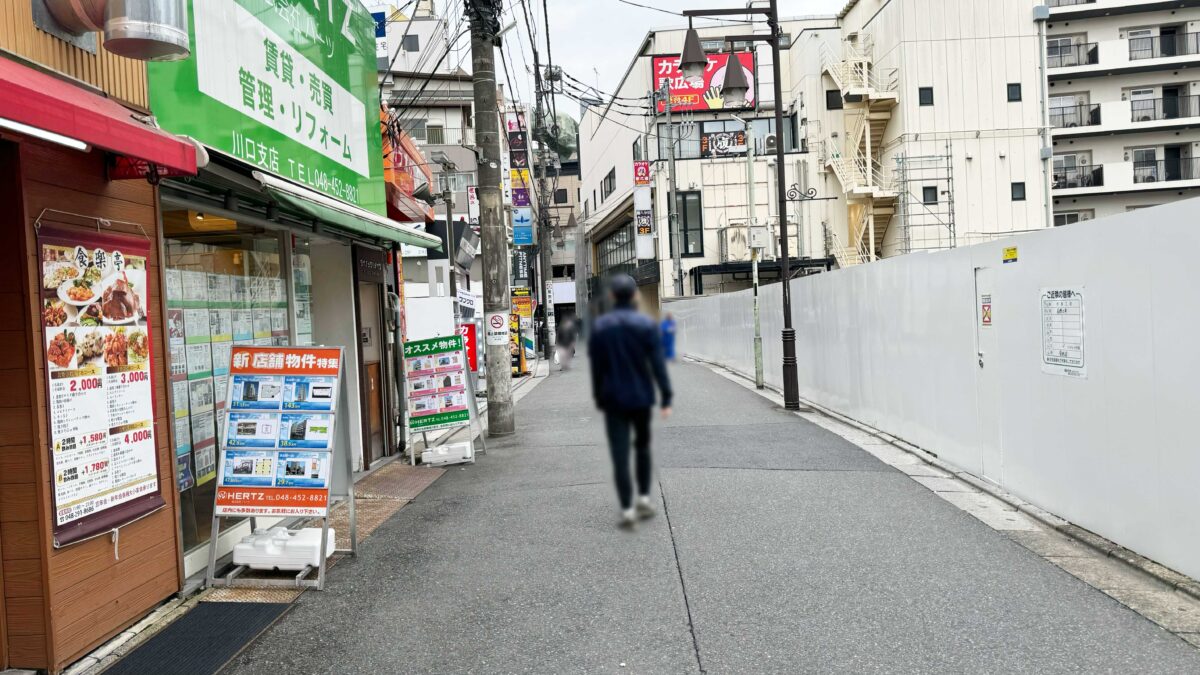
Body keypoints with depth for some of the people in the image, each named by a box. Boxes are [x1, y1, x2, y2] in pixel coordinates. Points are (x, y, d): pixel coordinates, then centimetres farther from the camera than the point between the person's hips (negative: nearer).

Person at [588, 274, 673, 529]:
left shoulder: (599, 326, -2)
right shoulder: (647, 324, -5)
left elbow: (596, 366, 1)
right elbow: (658, 364, -9)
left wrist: (598, 397, 10)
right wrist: (666, 397, -8)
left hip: (613, 400, 0)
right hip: (641, 396, 1)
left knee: (620, 454, 1)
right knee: (642, 446, 19)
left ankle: (627, 509, -2)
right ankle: (644, 498, 17)